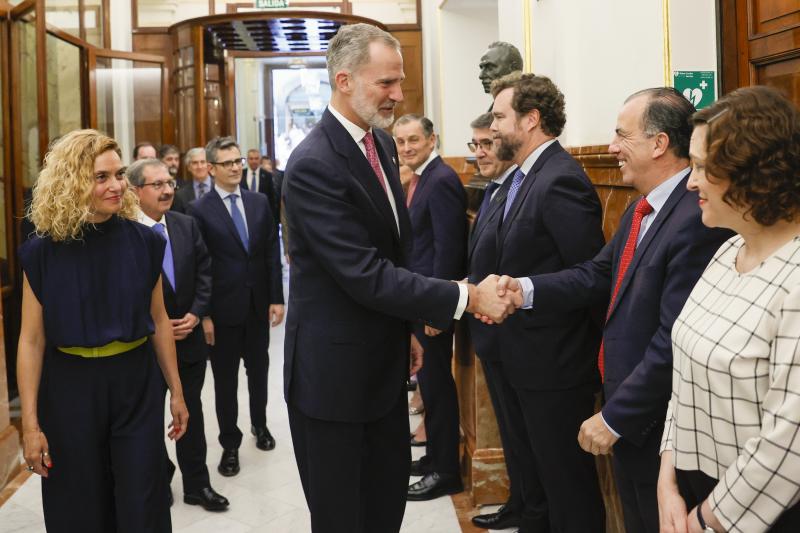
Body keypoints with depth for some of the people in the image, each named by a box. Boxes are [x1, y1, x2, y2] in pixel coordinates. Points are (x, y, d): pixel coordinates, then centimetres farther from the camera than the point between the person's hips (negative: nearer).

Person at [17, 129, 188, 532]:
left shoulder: (143, 241, -3)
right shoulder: (43, 251, -8)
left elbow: (158, 320, 5)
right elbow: (31, 339, -7)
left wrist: (176, 391, 8)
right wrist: (30, 423, -10)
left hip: (137, 384, 1)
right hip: (71, 388, -1)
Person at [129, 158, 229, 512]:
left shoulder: (187, 225, 2)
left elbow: (204, 272, 5)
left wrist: (195, 314, -7)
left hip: (189, 337, 4)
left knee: (191, 413, 13)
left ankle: (197, 484, 24)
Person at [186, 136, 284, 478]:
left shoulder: (260, 203, 4)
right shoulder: (199, 210, -8)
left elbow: (272, 253, 5)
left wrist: (277, 298, 0)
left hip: (258, 304, 4)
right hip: (223, 308, -3)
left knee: (258, 369, 18)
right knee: (225, 379, 7)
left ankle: (259, 424, 39)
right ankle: (230, 444, 20)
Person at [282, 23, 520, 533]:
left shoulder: (383, 144, 6)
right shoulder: (313, 165, -22)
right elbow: (365, 276, -27)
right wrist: (466, 297, -25)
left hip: (383, 362, 8)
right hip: (334, 371, -8)